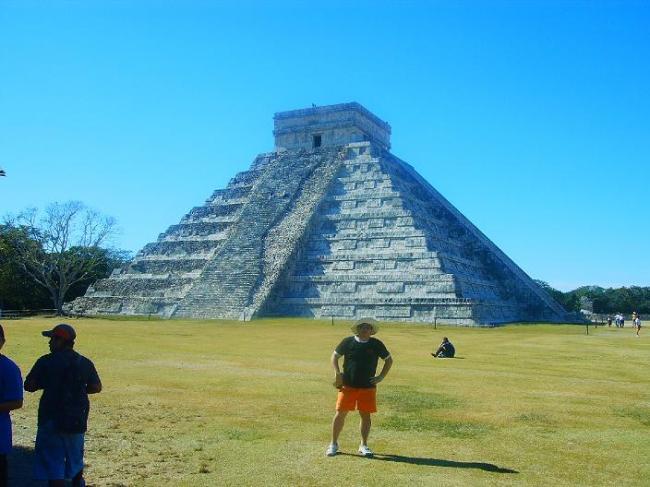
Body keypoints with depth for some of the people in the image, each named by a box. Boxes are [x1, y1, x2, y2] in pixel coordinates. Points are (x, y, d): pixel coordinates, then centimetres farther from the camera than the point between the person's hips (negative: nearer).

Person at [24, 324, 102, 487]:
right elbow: (96, 387, 5)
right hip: (77, 421, 5)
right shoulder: (85, 363, 1)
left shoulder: (46, 361, -9)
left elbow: (29, 386, -8)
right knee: (75, 458, 26)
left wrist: (46, 383, 9)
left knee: (53, 464, -1)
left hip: (51, 420, -5)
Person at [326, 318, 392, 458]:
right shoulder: (348, 342, -1)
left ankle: (364, 445, 20)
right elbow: (335, 356, 9)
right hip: (348, 386, -1)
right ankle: (334, 444, 15)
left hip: (368, 387, 1)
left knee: (365, 415, 5)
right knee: (340, 413, 0)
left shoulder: (376, 344, 2)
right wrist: (337, 373, -4)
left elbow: (389, 360, 12)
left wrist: (381, 377, 3)